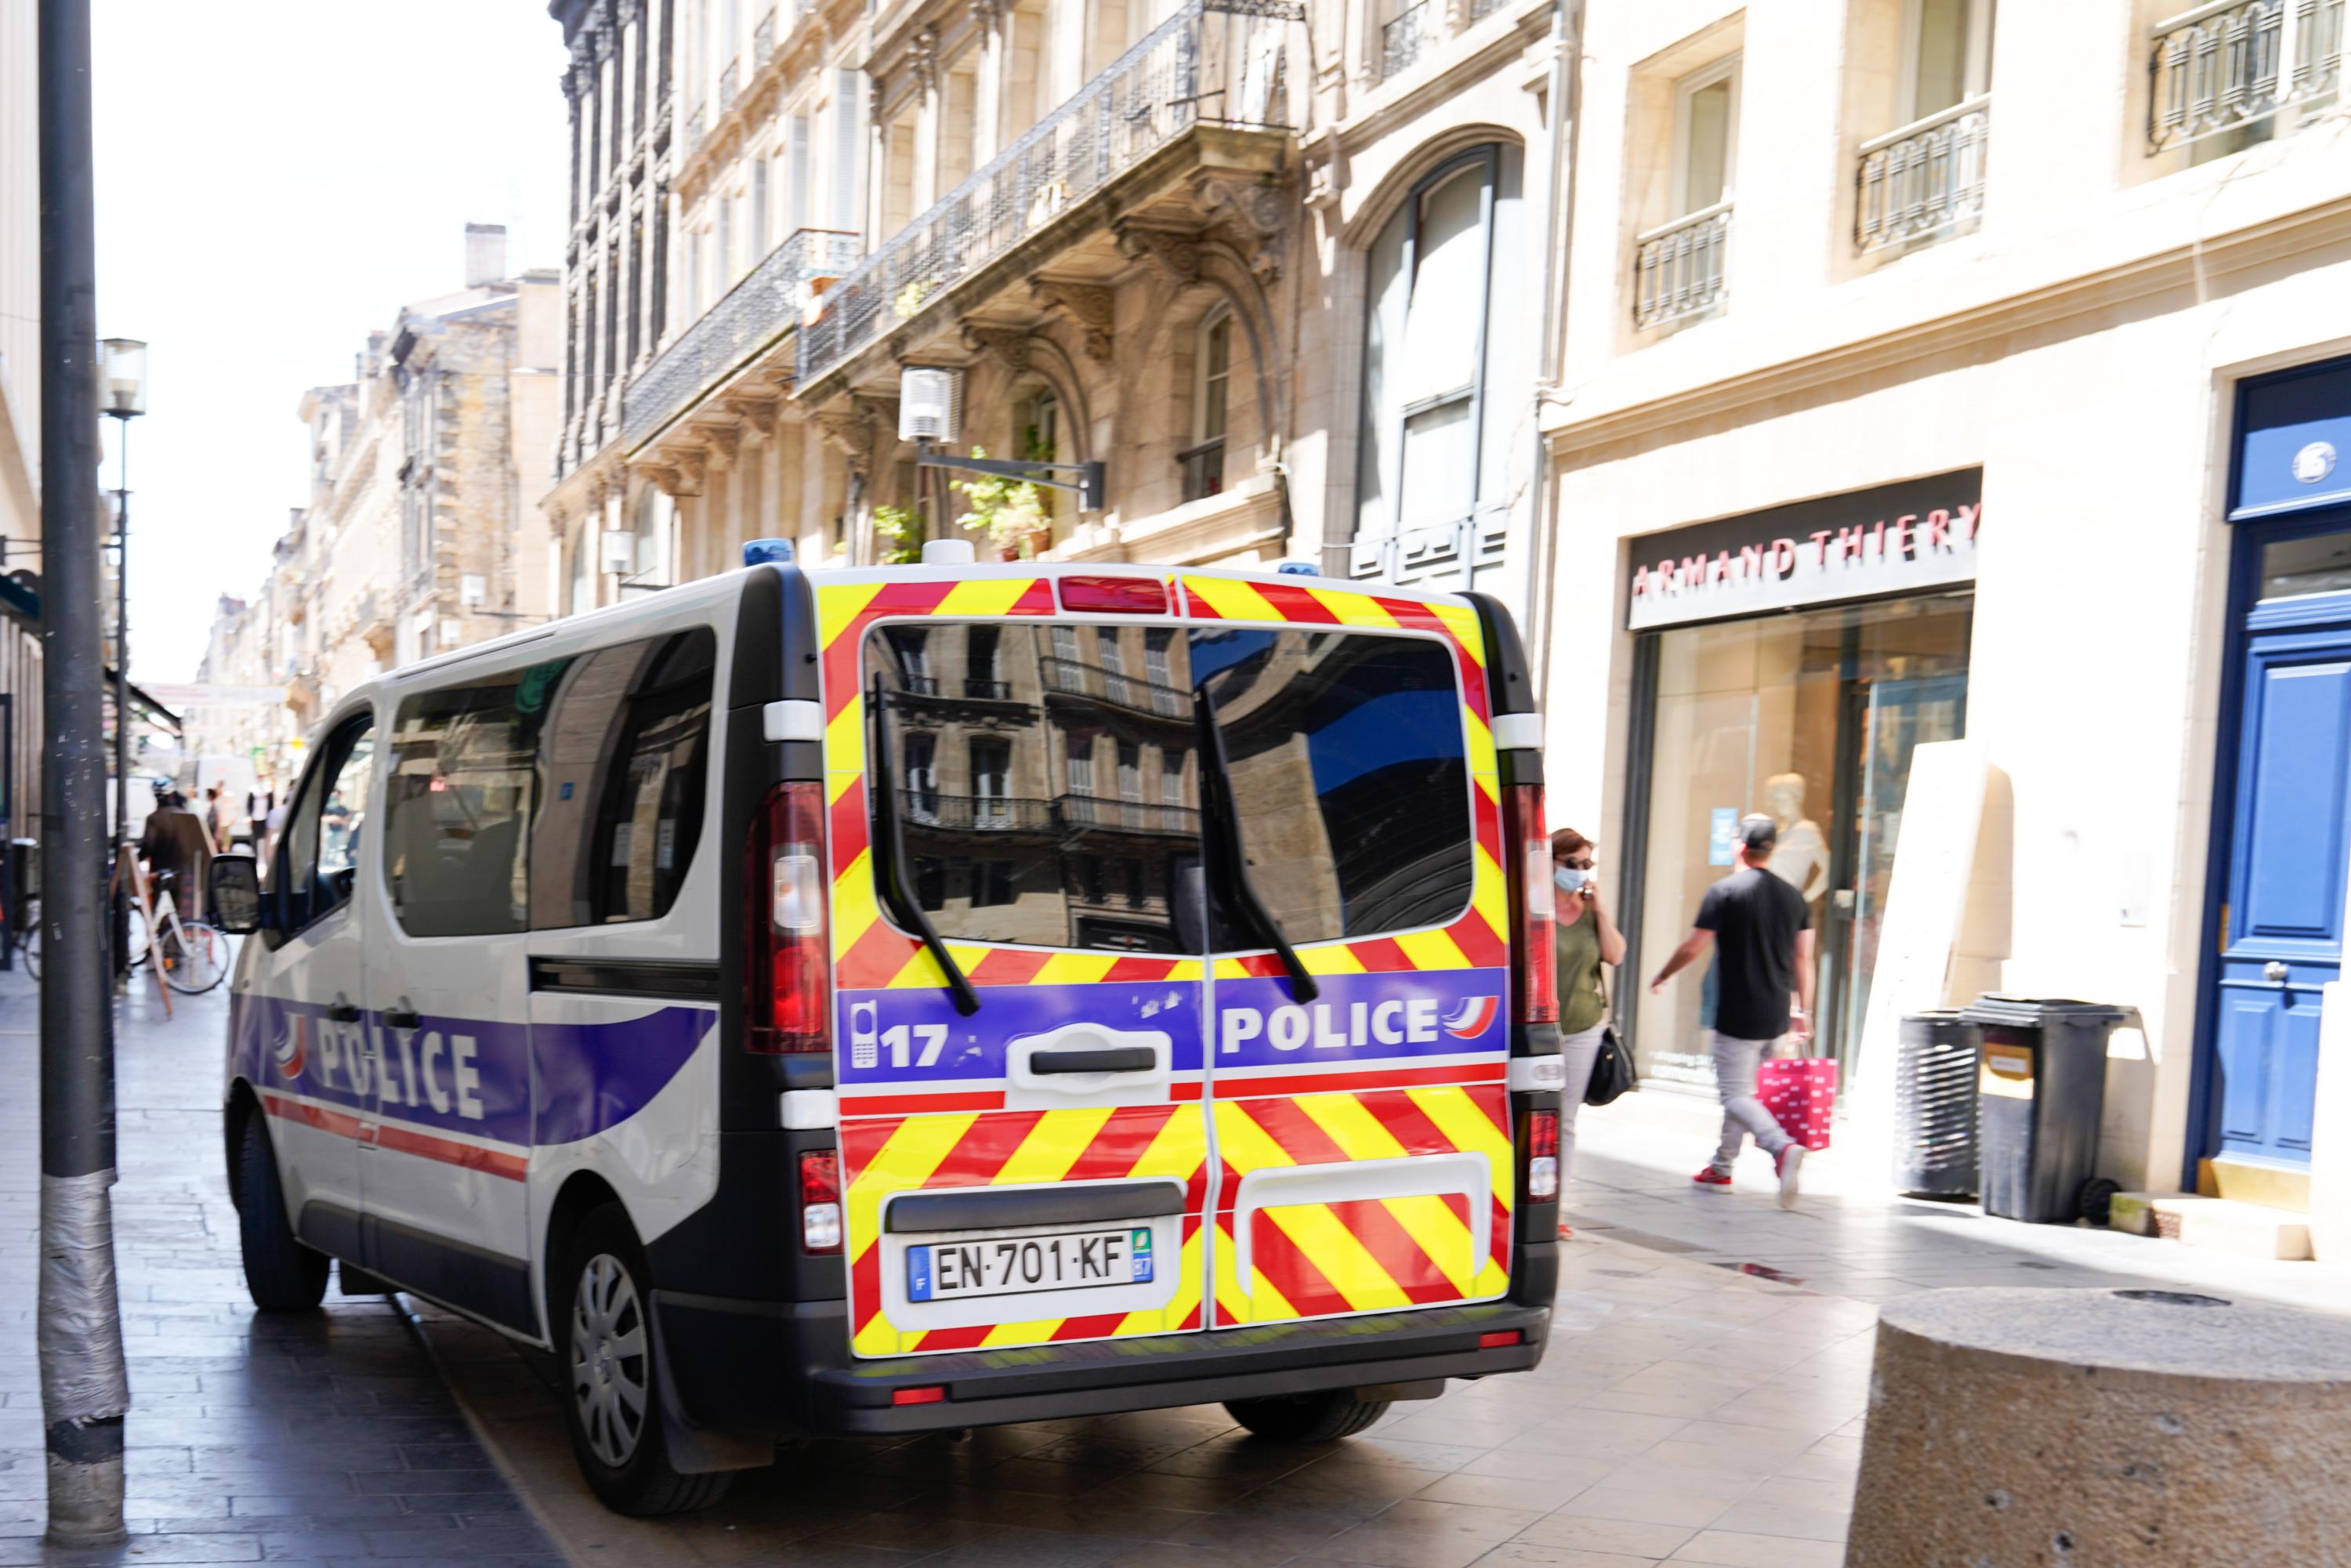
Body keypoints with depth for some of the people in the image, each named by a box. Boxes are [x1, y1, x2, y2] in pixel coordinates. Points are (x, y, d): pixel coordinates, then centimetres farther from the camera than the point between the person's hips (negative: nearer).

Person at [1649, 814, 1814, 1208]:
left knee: (1736, 1095, -3)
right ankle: (1721, 1168, 27)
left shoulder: (1724, 892, -11)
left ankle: (1782, 1147, -27)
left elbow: (1692, 949, -8)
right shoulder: (1794, 897, 6)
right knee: (1743, 1088, 19)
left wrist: (1661, 977, 9)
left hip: (1737, 1018, -6)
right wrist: (1803, 1011, 17)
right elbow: (1803, 960, 9)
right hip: (1776, 1019, 7)